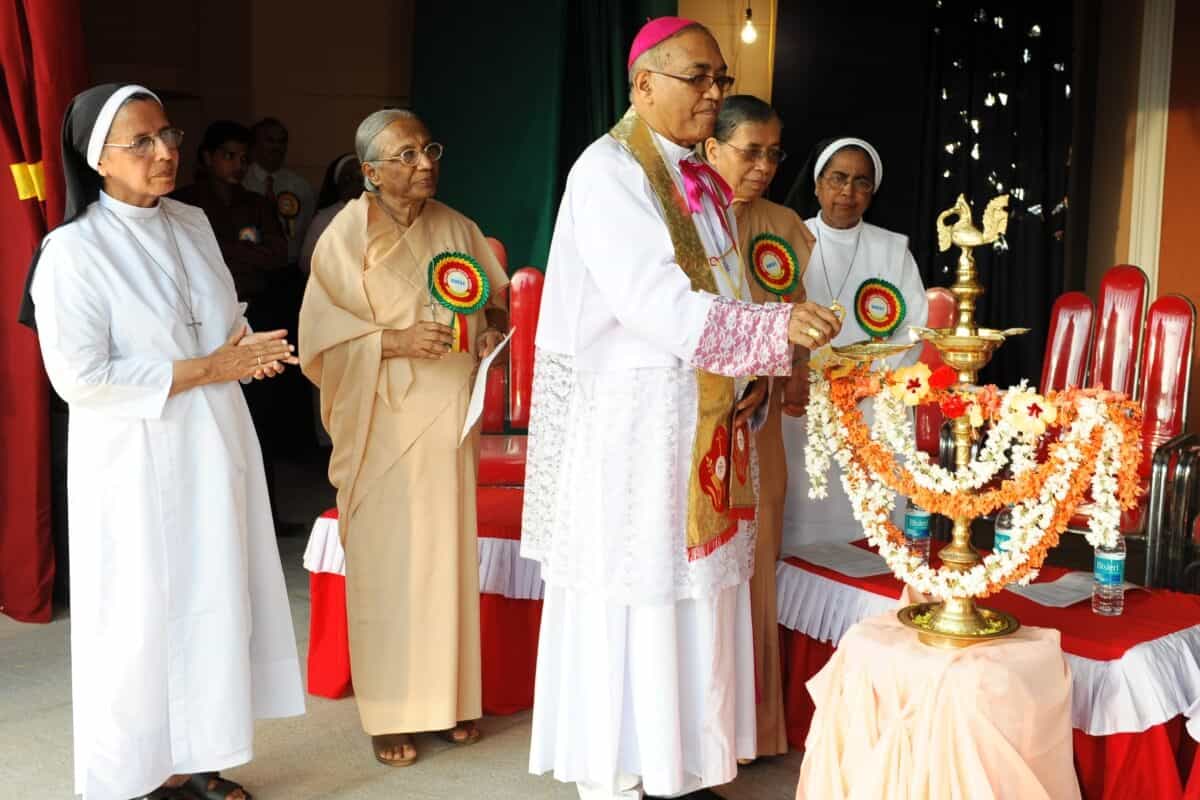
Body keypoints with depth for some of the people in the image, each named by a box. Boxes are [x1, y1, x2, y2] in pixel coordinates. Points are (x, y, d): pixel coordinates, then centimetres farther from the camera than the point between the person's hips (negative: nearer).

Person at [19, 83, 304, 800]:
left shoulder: (193, 225, 7)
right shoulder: (72, 250, -13)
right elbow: (81, 377, -18)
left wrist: (247, 349, -5)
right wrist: (206, 369, -17)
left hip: (214, 450, 6)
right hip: (136, 464, -6)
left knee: (214, 603, 11)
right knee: (142, 620, 2)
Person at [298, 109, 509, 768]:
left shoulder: (455, 227, 7)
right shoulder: (346, 236, -7)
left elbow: (494, 298, 18)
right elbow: (321, 338, -9)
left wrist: (495, 326, -4)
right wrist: (395, 341, -22)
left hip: (449, 422, 5)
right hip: (382, 425, -4)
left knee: (449, 557, 10)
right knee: (387, 564, 0)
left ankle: (450, 696, 24)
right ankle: (390, 711, 14)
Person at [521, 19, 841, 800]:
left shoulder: (704, 182, 14)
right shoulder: (608, 172, -12)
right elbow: (655, 302, -23)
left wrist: (765, 358, 3)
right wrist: (774, 327, -28)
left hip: (701, 421, 8)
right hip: (629, 420, -8)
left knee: (692, 591, 11)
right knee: (628, 598, 0)